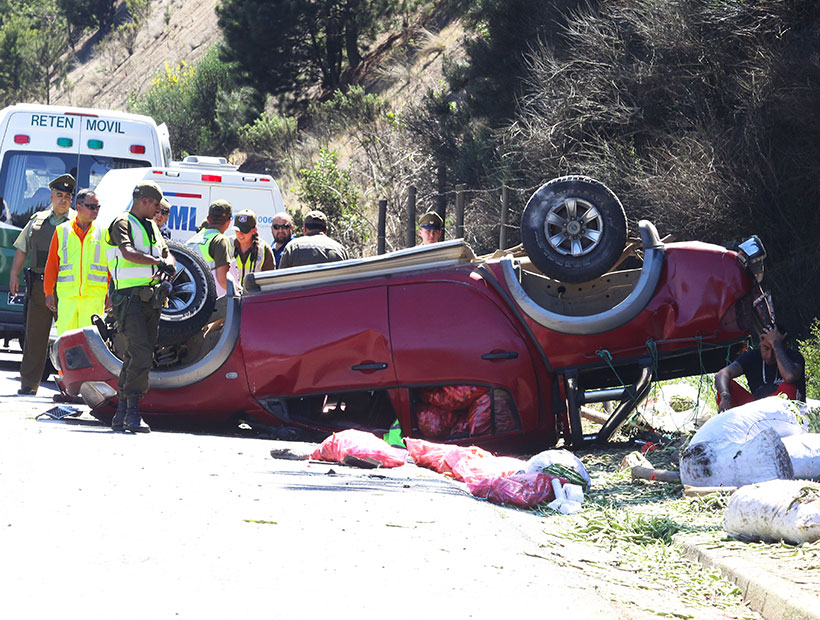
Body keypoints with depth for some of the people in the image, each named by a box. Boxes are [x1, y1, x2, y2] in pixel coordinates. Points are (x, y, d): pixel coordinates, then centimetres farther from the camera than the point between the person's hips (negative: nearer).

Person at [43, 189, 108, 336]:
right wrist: (49, 292, 9)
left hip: (94, 295, -1)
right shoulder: (62, 231, 11)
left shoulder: (103, 232, 9)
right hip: (67, 295, 1)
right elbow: (52, 264, 13)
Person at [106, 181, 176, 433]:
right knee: (141, 355, -17)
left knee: (135, 356, 8)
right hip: (130, 297, -8)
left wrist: (168, 267, -5)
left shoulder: (152, 227, 21)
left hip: (151, 298, 8)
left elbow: (168, 255, 17)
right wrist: (158, 261, -18)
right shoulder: (122, 223, -5)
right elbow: (128, 253, -22)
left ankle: (121, 414, 11)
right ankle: (132, 412, -17)